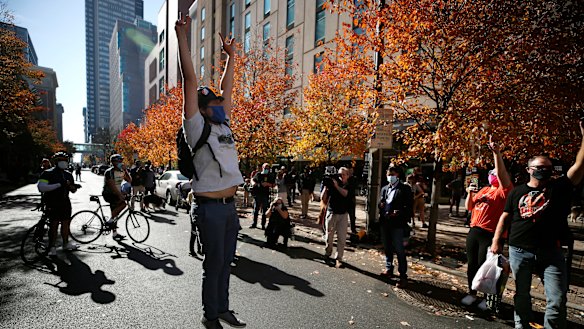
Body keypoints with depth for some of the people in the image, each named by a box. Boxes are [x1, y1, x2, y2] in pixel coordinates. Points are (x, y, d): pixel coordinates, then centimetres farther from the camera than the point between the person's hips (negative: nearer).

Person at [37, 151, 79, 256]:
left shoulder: (68, 175, 13)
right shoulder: (48, 173, -6)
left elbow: (73, 190, 18)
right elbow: (41, 187, -20)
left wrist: (72, 186, -4)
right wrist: (58, 184, -25)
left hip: (65, 203, 6)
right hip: (53, 204, -5)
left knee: (65, 224, 11)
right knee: (54, 225, -1)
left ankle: (66, 244, 24)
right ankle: (52, 247, 11)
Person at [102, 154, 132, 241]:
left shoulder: (121, 171, 5)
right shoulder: (109, 172, -18)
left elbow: (129, 180, -3)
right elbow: (112, 186, -26)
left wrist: (125, 170, -12)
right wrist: (120, 195, -34)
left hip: (116, 194, 8)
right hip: (108, 194, -8)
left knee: (115, 213, 11)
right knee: (123, 203, -30)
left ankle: (114, 233, 18)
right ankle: (110, 220, -16)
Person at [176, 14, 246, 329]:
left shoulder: (224, 126, 12)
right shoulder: (197, 127, -5)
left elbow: (226, 88, 20)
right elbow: (190, 82, -11)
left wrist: (230, 55, 26)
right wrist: (182, 37, -10)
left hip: (230, 205, 7)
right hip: (210, 207, -7)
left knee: (225, 262, 16)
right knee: (214, 263, 5)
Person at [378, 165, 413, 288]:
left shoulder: (405, 188, -4)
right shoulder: (384, 189, 15)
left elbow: (409, 206, -9)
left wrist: (399, 213, -22)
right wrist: (381, 206, -4)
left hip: (397, 223, -6)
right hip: (385, 222, 6)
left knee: (399, 250, -3)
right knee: (387, 247, 16)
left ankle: (403, 276, 8)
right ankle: (389, 269, 32)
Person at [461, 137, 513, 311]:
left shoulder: (504, 191, -6)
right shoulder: (484, 190, 14)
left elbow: (501, 173, -25)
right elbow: (469, 207, 17)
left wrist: (497, 153, -34)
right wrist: (470, 194, -1)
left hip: (490, 234, -7)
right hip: (474, 231, 7)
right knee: (472, 264, 13)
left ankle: (489, 297, 22)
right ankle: (472, 293, 28)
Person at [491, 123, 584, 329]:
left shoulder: (559, 187, 4)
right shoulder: (517, 192, 5)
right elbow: (505, 218, 6)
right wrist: (496, 241, 2)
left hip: (551, 252, 0)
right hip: (519, 251, 0)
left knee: (557, 300, -1)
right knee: (521, 295, 14)